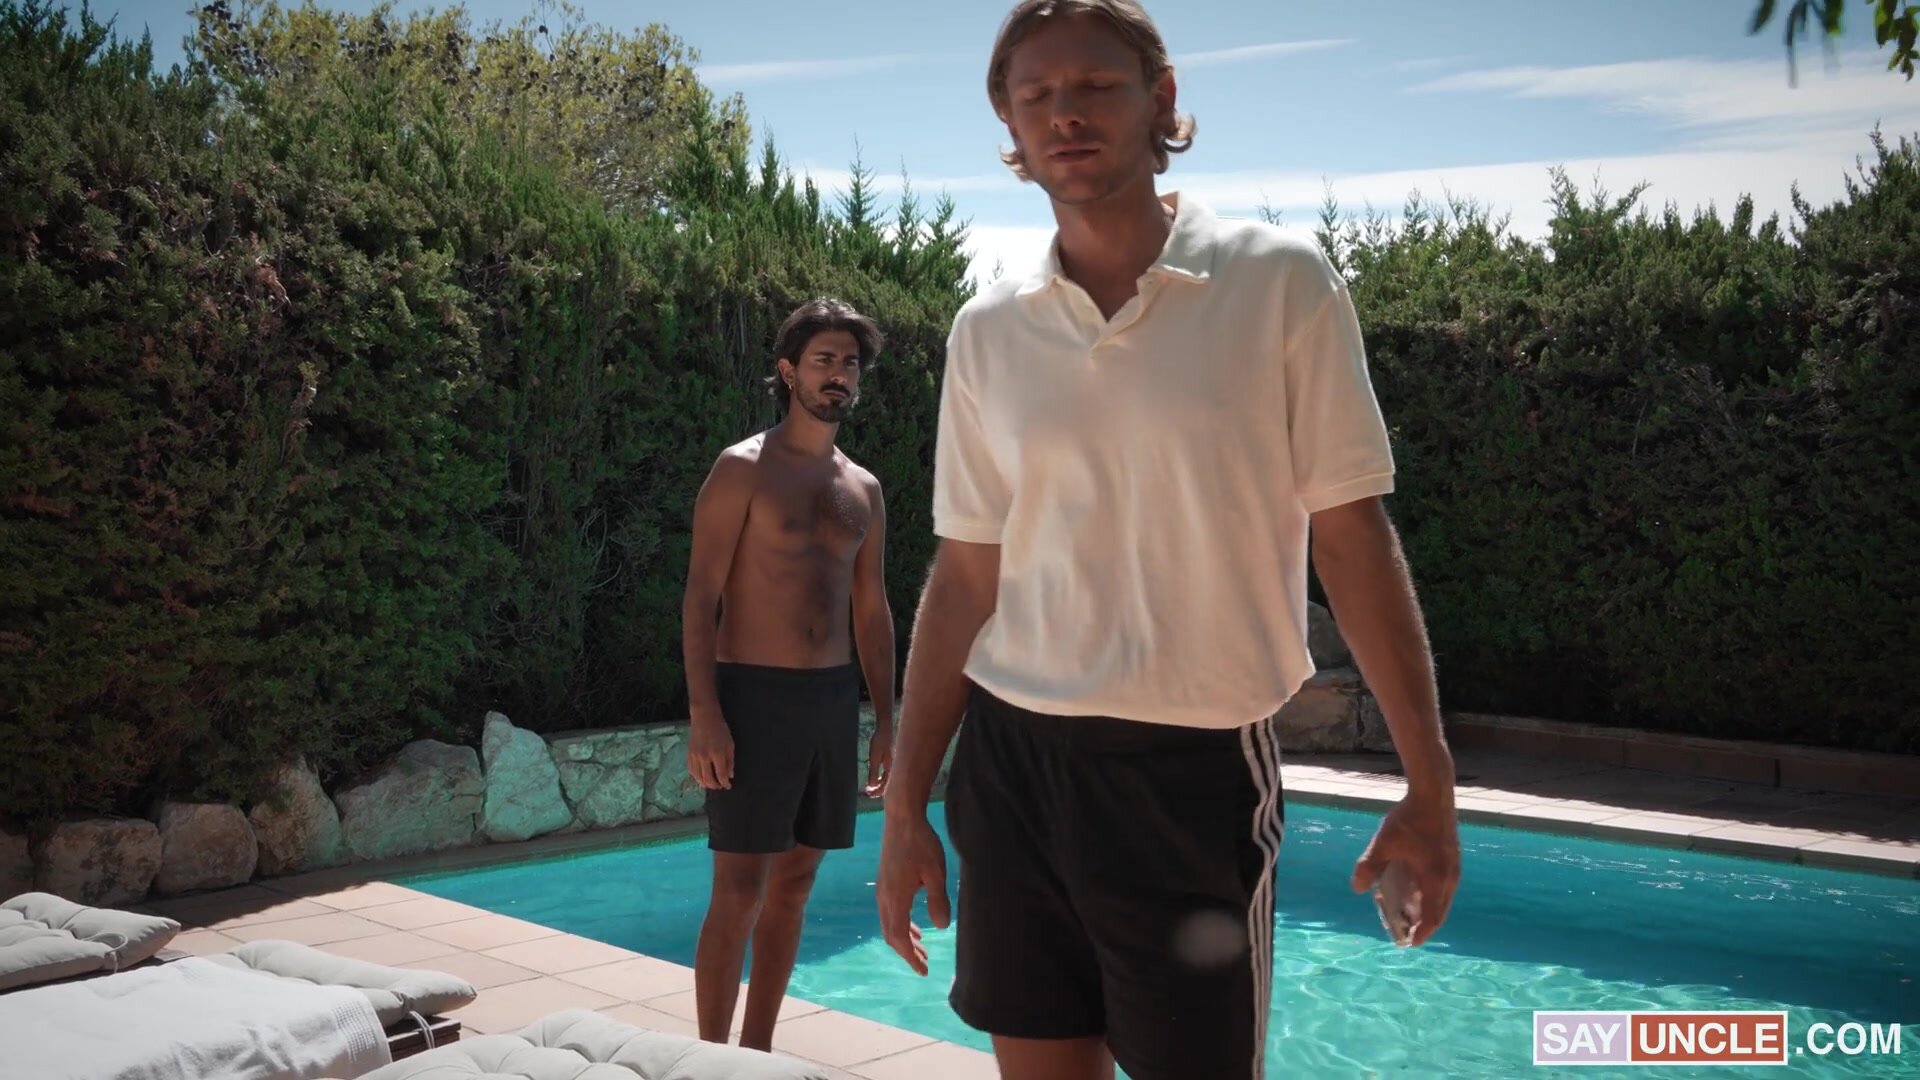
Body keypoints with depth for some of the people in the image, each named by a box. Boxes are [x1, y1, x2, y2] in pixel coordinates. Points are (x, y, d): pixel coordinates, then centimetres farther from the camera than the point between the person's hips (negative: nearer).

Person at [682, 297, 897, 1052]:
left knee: (794, 880, 10)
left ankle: (757, 1051, 20)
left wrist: (886, 718, 12)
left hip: (834, 697, 6)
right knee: (739, 889, -6)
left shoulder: (863, 490, 13)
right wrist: (703, 714, -17)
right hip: (755, 695, -6)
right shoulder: (744, 470, -4)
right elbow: (701, 596, -9)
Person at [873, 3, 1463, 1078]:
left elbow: (1353, 538, -3)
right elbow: (965, 580, 8)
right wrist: (907, 805, 8)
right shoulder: (989, 331, 5)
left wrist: (1430, 787, -4)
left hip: (1196, 765, -3)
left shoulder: (1282, 282, -5)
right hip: (1010, 759, 3)